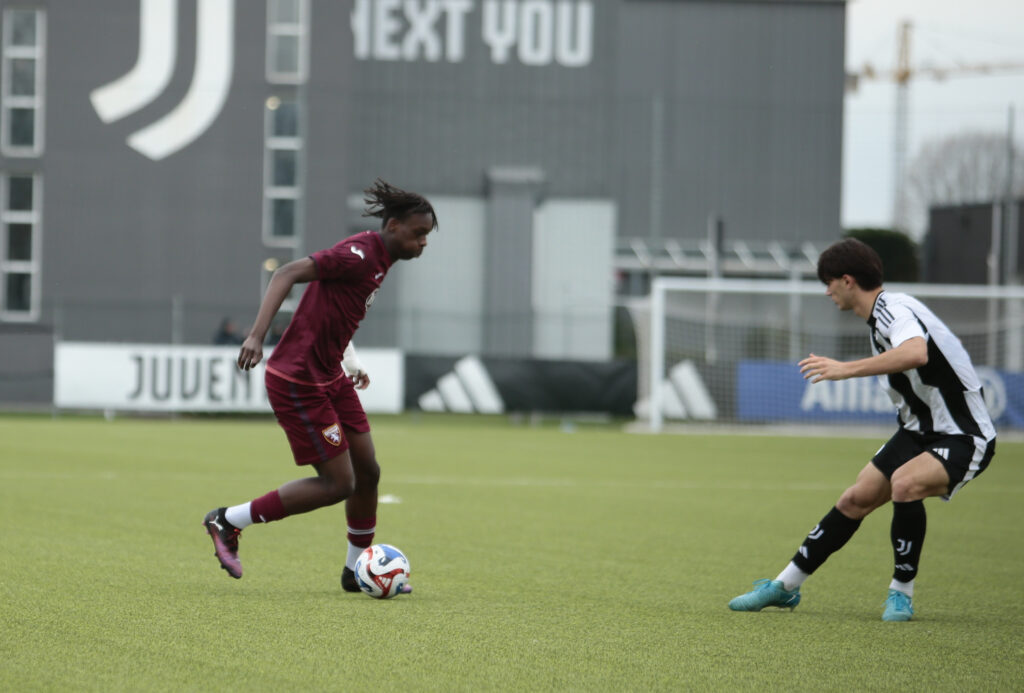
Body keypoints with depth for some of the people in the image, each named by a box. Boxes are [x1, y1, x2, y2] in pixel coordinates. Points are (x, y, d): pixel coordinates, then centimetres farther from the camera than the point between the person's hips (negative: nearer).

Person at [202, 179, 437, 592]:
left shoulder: (378, 259, 11)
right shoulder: (360, 255, -20)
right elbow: (288, 274, -26)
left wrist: (351, 363, 17)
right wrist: (257, 336, -34)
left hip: (329, 378, 10)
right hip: (298, 382, -10)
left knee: (368, 472, 11)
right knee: (337, 484, -7)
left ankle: (357, 570, 25)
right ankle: (227, 521, 3)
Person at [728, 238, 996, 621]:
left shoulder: (894, 309, -21)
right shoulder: (880, 316, 9)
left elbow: (917, 354, -43)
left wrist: (846, 369, -41)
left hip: (963, 437, -10)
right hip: (921, 431, 10)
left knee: (904, 483, -33)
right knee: (856, 499, 7)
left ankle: (902, 592, -16)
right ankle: (785, 586, 17)